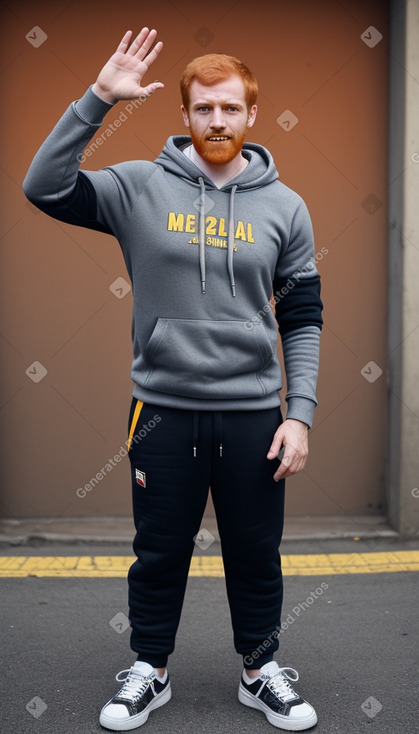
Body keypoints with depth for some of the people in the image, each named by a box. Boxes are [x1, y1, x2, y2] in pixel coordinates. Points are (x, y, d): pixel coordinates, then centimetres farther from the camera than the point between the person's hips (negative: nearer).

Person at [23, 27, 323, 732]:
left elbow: (301, 321, 5)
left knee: (257, 555, 13)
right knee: (160, 552, 13)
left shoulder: (284, 205, 3)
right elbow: (44, 187, -12)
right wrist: (98, 98, -19)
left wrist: (300, 414, -3)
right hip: (163, 410, -1)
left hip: (254, 413, 1)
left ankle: (261, 672, 35)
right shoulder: (141, 186, -1)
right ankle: (148, 671, 34)